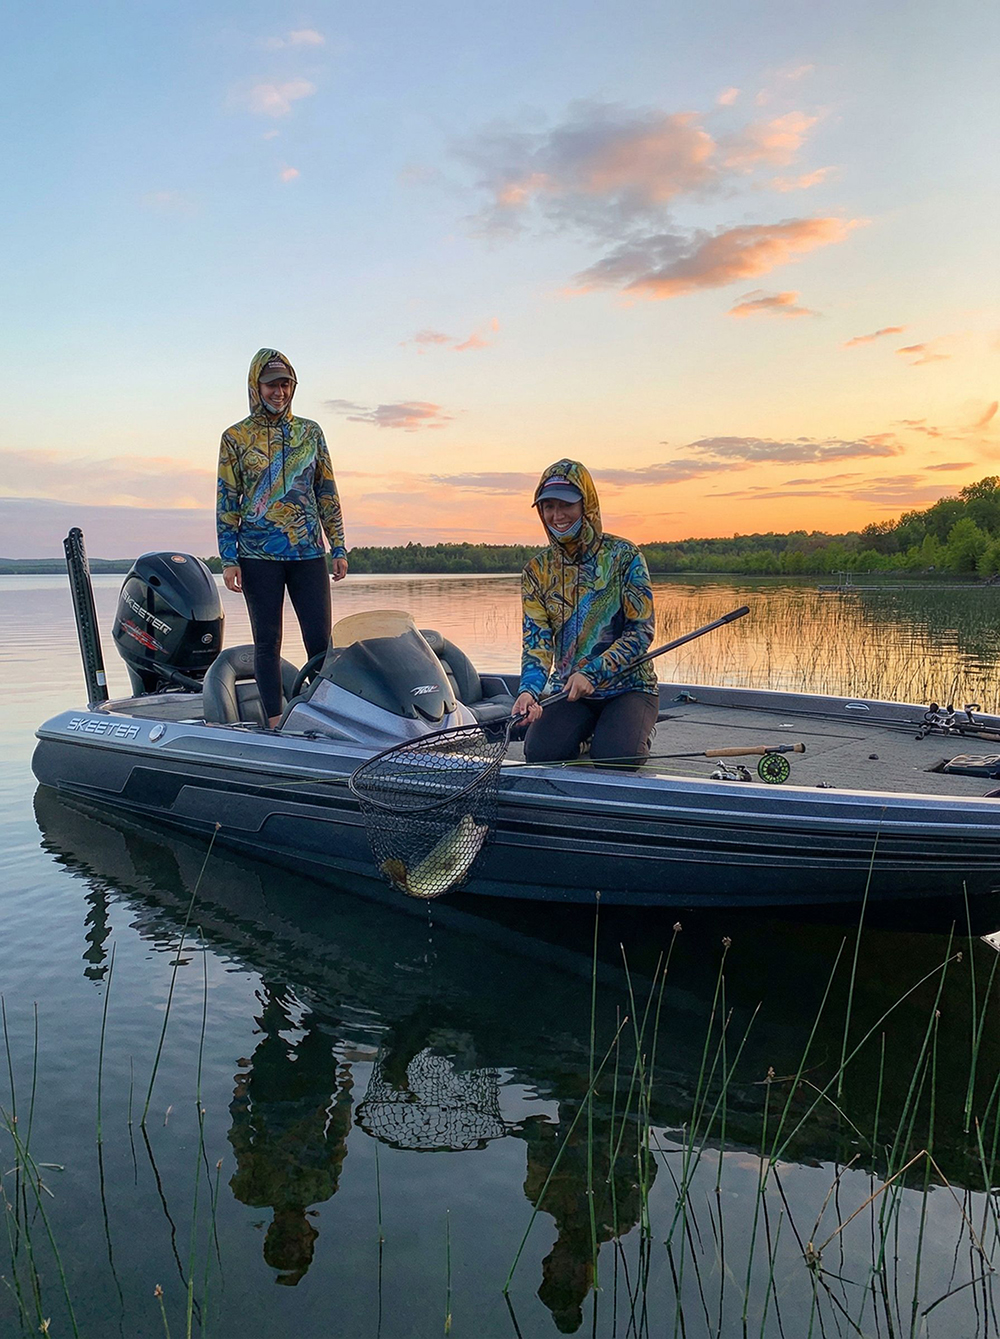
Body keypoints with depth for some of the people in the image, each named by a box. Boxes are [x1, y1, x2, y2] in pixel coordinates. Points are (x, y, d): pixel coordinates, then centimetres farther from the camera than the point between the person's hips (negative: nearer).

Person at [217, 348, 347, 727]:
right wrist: (228, 559, -3)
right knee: (267, 641, 3)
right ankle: (276, 724, 9)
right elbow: (227, 501, 4)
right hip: (258, 555, -1)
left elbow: (327, 493, 13)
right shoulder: (235, 437, 5)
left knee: (321, 640, -2)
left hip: (309, 553, 2)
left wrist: (338, 548, 7)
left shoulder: (310, 431, 11)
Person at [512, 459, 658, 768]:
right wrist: (529, 689, -25)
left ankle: (635, 735, 9)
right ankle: (586, 733, 11)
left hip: (628, 686, -3)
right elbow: (536, 639, -4)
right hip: (568, 690, 3)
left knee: (612, 757, -29)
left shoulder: (624, 556, -7)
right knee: (539, 752, -23)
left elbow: (641, 630, -10)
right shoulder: (537, 570, 3)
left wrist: (592, 672, -22)